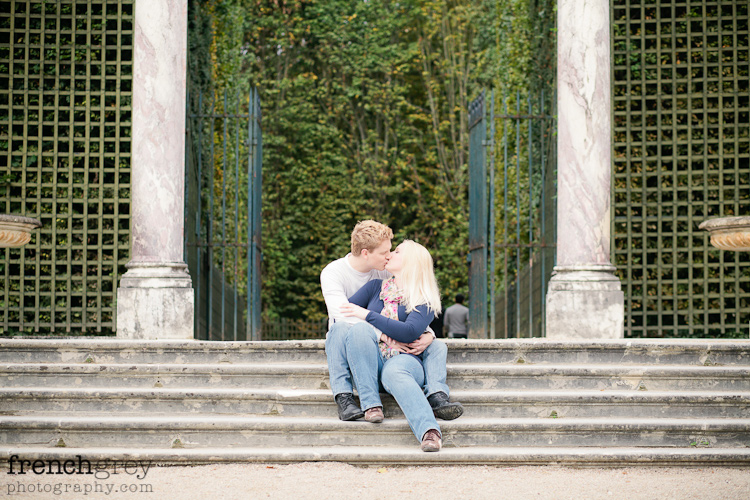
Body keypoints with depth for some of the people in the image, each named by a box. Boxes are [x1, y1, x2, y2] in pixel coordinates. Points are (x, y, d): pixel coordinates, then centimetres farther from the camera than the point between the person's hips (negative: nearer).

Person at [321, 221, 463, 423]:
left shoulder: (388, 272, 0)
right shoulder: (333, 273, -14)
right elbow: (343, 315, -29)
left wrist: (427, 334, -19)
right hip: (349, 346, -4)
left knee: (438, 346, -13)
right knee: (340, 328, -39)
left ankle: (436, 396, -34)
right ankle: (343, 397, -39)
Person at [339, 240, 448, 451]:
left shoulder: (424, 300, 7)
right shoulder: (376, 287, 21)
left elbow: (410, 332, -11)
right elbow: (341, 314, 14)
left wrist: (367, 315, -10)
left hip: (404, 359, -3)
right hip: (371, 360, 3)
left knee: (394, 372, -40)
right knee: (360, 331, -29)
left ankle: (429, 431, -60)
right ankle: (371, 405, -33)